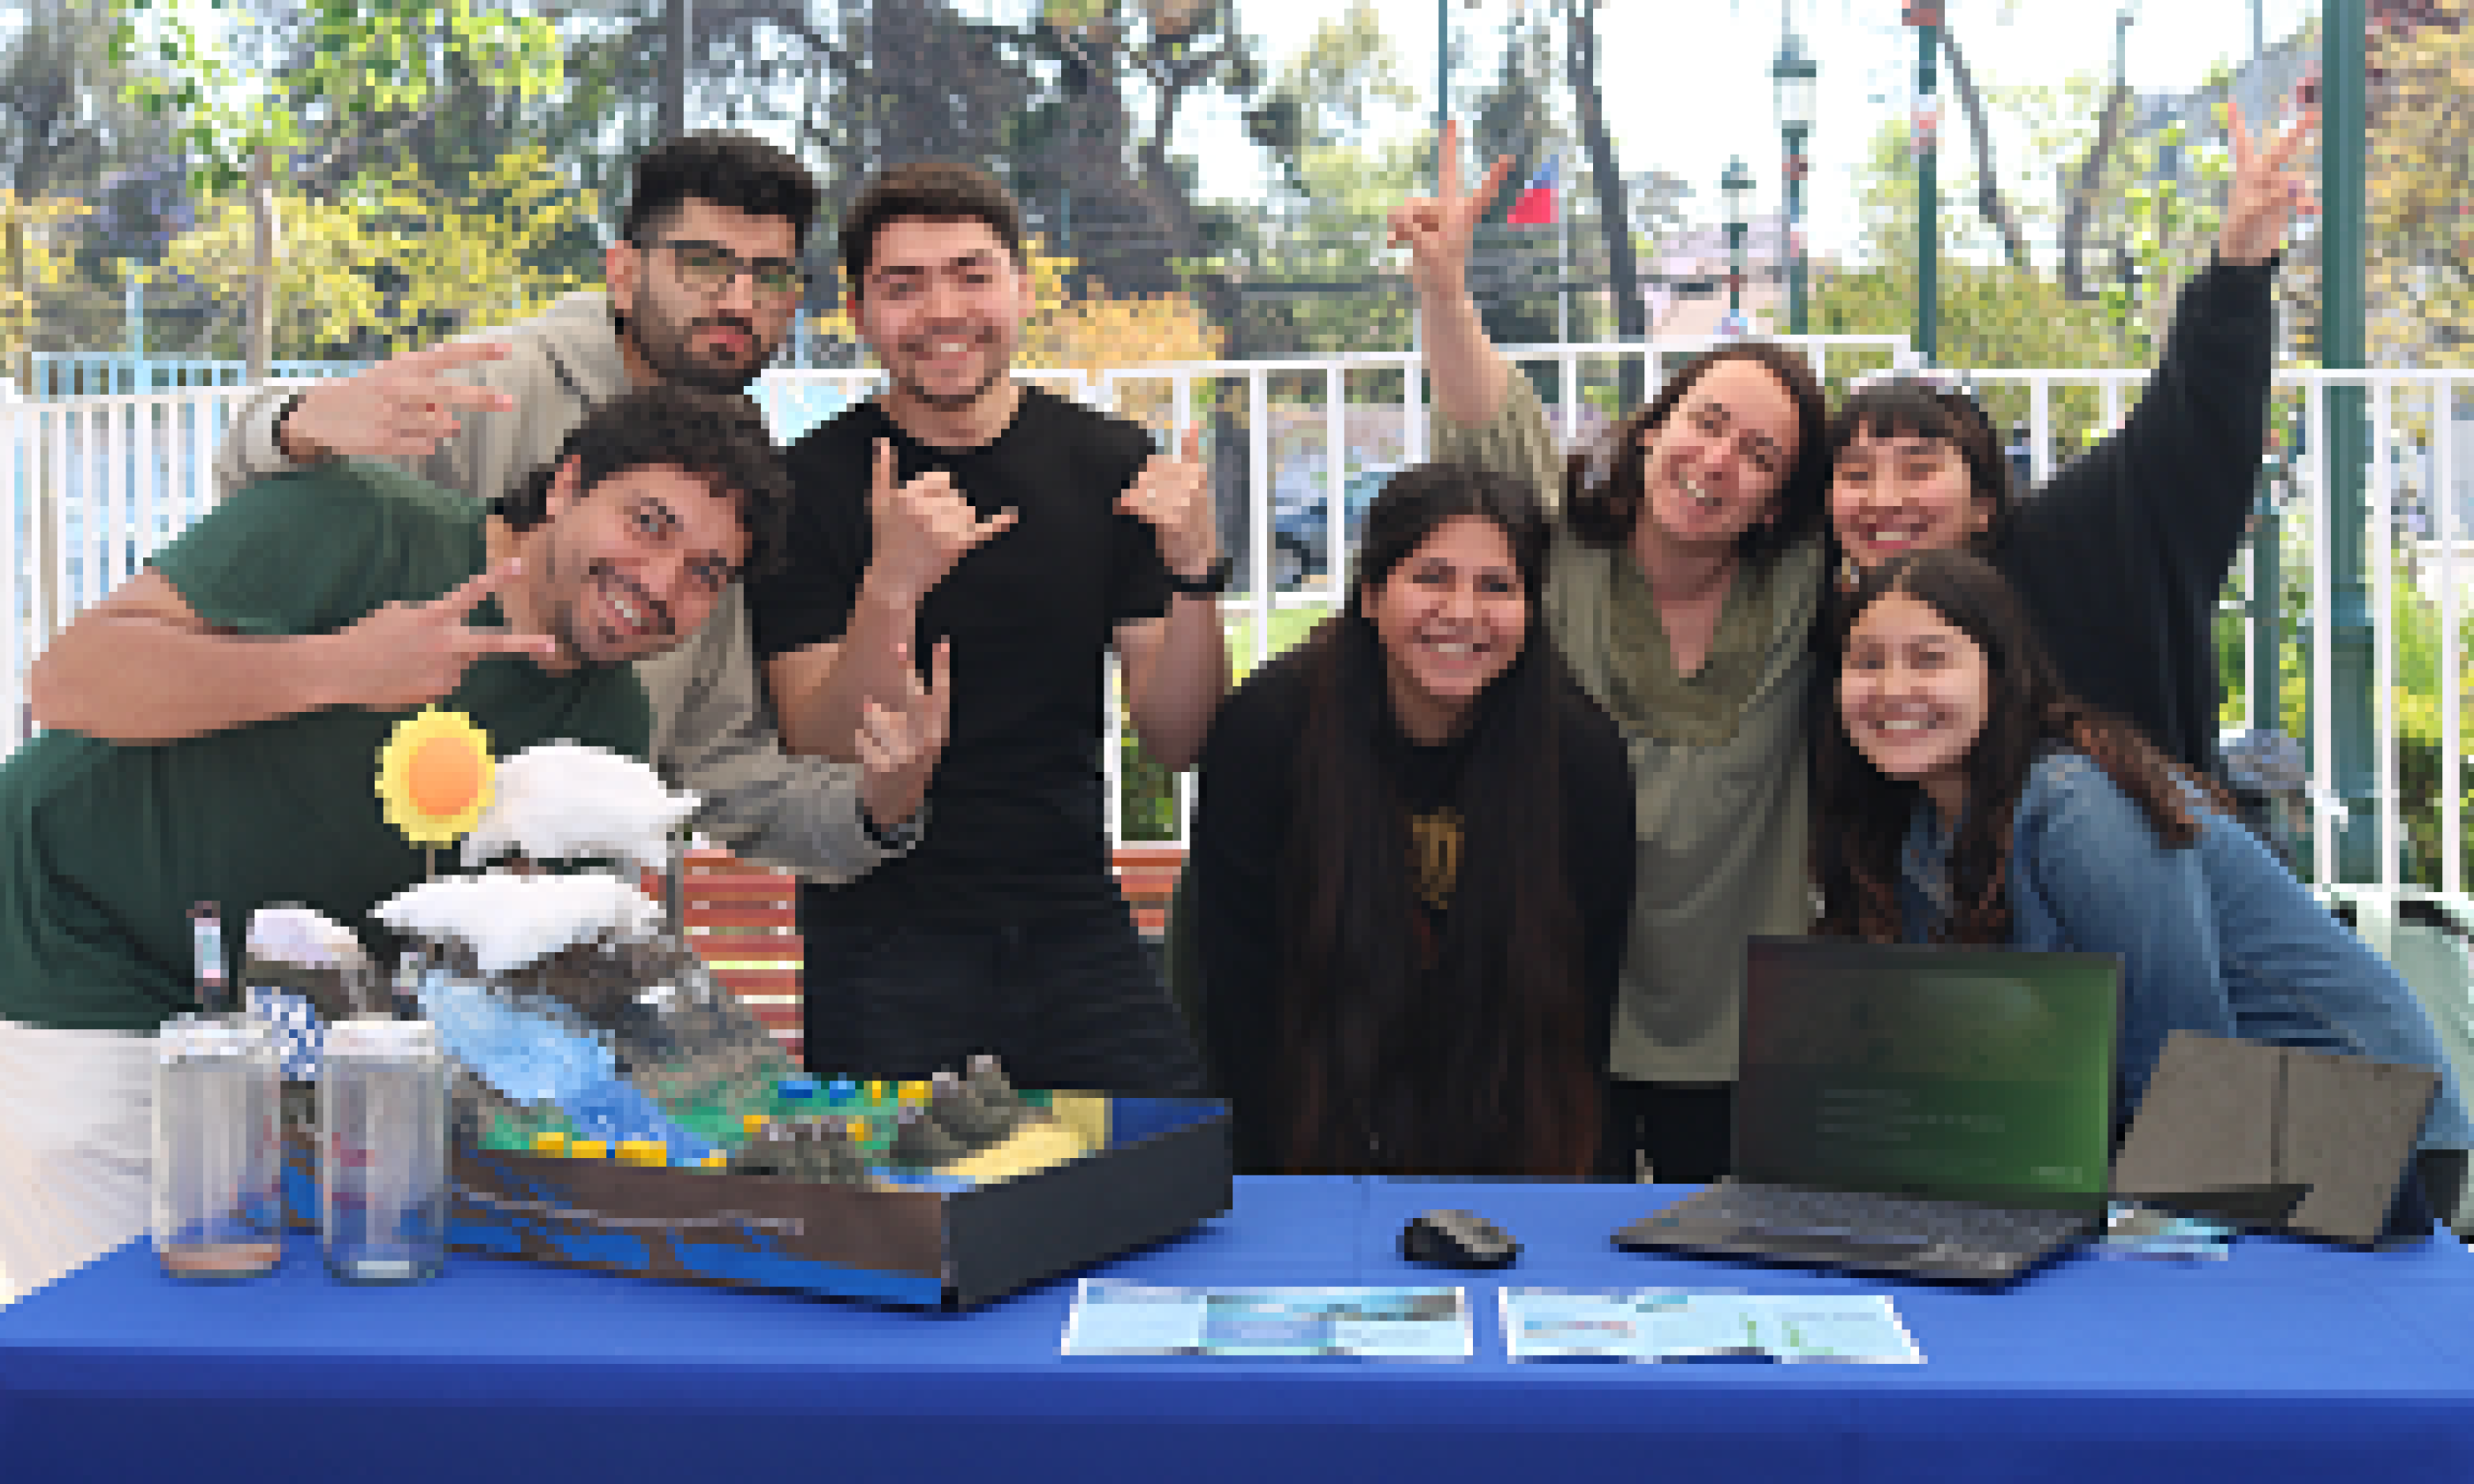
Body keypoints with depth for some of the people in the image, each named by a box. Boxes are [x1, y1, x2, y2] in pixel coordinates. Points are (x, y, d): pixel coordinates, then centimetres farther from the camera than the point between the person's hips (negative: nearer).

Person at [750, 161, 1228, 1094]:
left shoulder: (1110, 464, 4)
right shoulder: (811, 484, -5)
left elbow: (1173, 742, 1)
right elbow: (821, 757, -13)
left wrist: (1195, 572, -17)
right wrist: (892, 586, -29)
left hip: (1075, 921, 3)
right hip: (886, 935, -3)